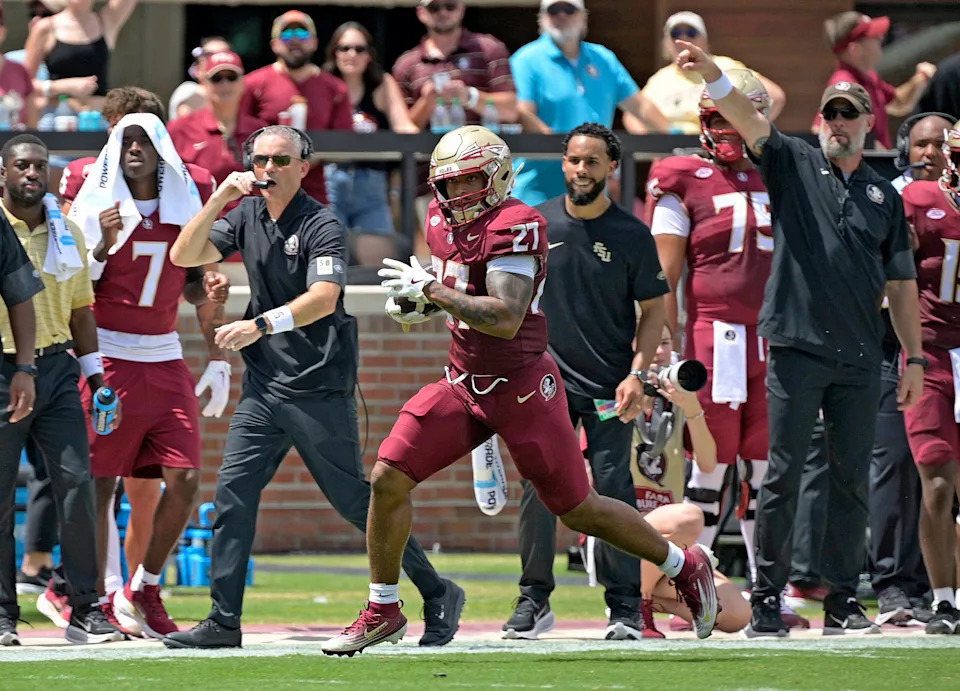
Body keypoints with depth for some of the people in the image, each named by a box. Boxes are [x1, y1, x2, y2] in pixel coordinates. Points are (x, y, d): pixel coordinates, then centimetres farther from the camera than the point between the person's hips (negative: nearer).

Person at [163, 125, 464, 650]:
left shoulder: (320, 225, -10)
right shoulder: (247, 216, 11)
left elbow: (323, 297, -24)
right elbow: (184, 256, 4)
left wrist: (261, 324, -37)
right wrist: (219, 198, -7)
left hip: (320, 389, -6)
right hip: (264, 386, 6)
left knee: (354, 500, -2)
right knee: (233, 493, -3)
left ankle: (438, 596, 11)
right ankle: (223, 622, 1)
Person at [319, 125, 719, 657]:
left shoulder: (514, 226, -20)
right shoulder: (442, 220, 5)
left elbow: (506, 319, -29)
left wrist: (431, 289, -25)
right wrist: (414, 300, 5)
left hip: (522, 388, -7)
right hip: (463, 386, 7)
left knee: (578, 509, 4)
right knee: (388, 478, -6)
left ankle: (685, 568, 25)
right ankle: (382, 612, 7)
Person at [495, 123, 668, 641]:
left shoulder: (631, 235, -1)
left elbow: (653, 311, 3)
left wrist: (636, 374, -9)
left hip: (609, 386, -2)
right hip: (547, 381, 2)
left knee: (613, 487, -6)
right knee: (538, 486, -3)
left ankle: (625, 606, -1)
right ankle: (533, 600, 5)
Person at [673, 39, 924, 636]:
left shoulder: (885, 196, 15)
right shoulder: (795, 166, 6)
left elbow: (901, 283, 16)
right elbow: (750, 122, -12)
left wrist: (914, 356, 11)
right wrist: (713, 76, -30)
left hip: (860, 360, 3)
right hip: (797, 347, -3)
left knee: (852, 480, 5)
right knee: (783, 476, -3)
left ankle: (843, 603, 10)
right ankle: (767, 599, 0)